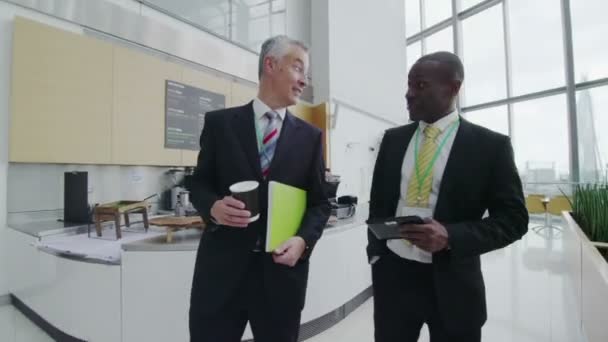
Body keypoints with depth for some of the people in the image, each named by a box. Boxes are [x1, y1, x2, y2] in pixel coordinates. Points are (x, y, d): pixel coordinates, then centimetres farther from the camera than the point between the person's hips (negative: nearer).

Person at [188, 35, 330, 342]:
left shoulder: (310, 136, 6)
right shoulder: (220, 122, 2)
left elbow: (320, 202, 5)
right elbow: (199, 183, 6)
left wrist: (303, 240, -13)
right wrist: (213, 205, -16)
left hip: (282, 269, 2)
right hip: (222, 267, -1)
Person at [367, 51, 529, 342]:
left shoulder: (490, 145, -5)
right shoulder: (393, 139, 4)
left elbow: (513, 219, -5)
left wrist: (450, 236, -20)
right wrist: (375, 252, 4)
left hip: (451, 282, -2)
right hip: (391, 274, 3)